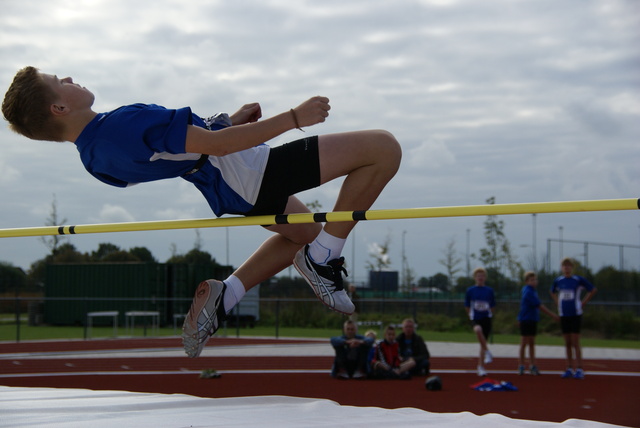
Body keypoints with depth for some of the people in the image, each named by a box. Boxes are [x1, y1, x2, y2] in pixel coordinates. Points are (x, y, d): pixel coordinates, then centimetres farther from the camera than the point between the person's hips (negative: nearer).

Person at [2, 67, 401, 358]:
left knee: (304, 233, 36)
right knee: (384, 148, -8)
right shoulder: (126, 122, -27)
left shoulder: (94, 155, 2)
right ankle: (324, 258, -2)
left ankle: (221, 296, 17)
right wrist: (293, 117, -18)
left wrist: (230, 120, 18)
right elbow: (216, 144, -27)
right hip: (250, 171, -9)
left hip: (226, 195, 10)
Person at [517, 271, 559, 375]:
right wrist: (553, 315, -15)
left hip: (533, 320, 9)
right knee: (524, 343, -2)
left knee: (532, 344, 10)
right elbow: (540, 306, -18)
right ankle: (521, 366, 3)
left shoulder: (533, 291, 12)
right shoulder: (528, 292, -17)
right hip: (525, 320, -9)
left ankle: (532, 366, 13)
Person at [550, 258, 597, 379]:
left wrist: (583, 303, -1)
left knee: (575, 343, -7)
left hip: (575, 314, -4)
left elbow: (593, 290, 5)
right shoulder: (558, 281, 6)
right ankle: (569, 368, 14)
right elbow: (553, 292, 26)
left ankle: (579, 369, -4)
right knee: (567, 343, 8)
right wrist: (558, 303, 11)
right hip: (563, 315, 4)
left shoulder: (578, 280, -5)